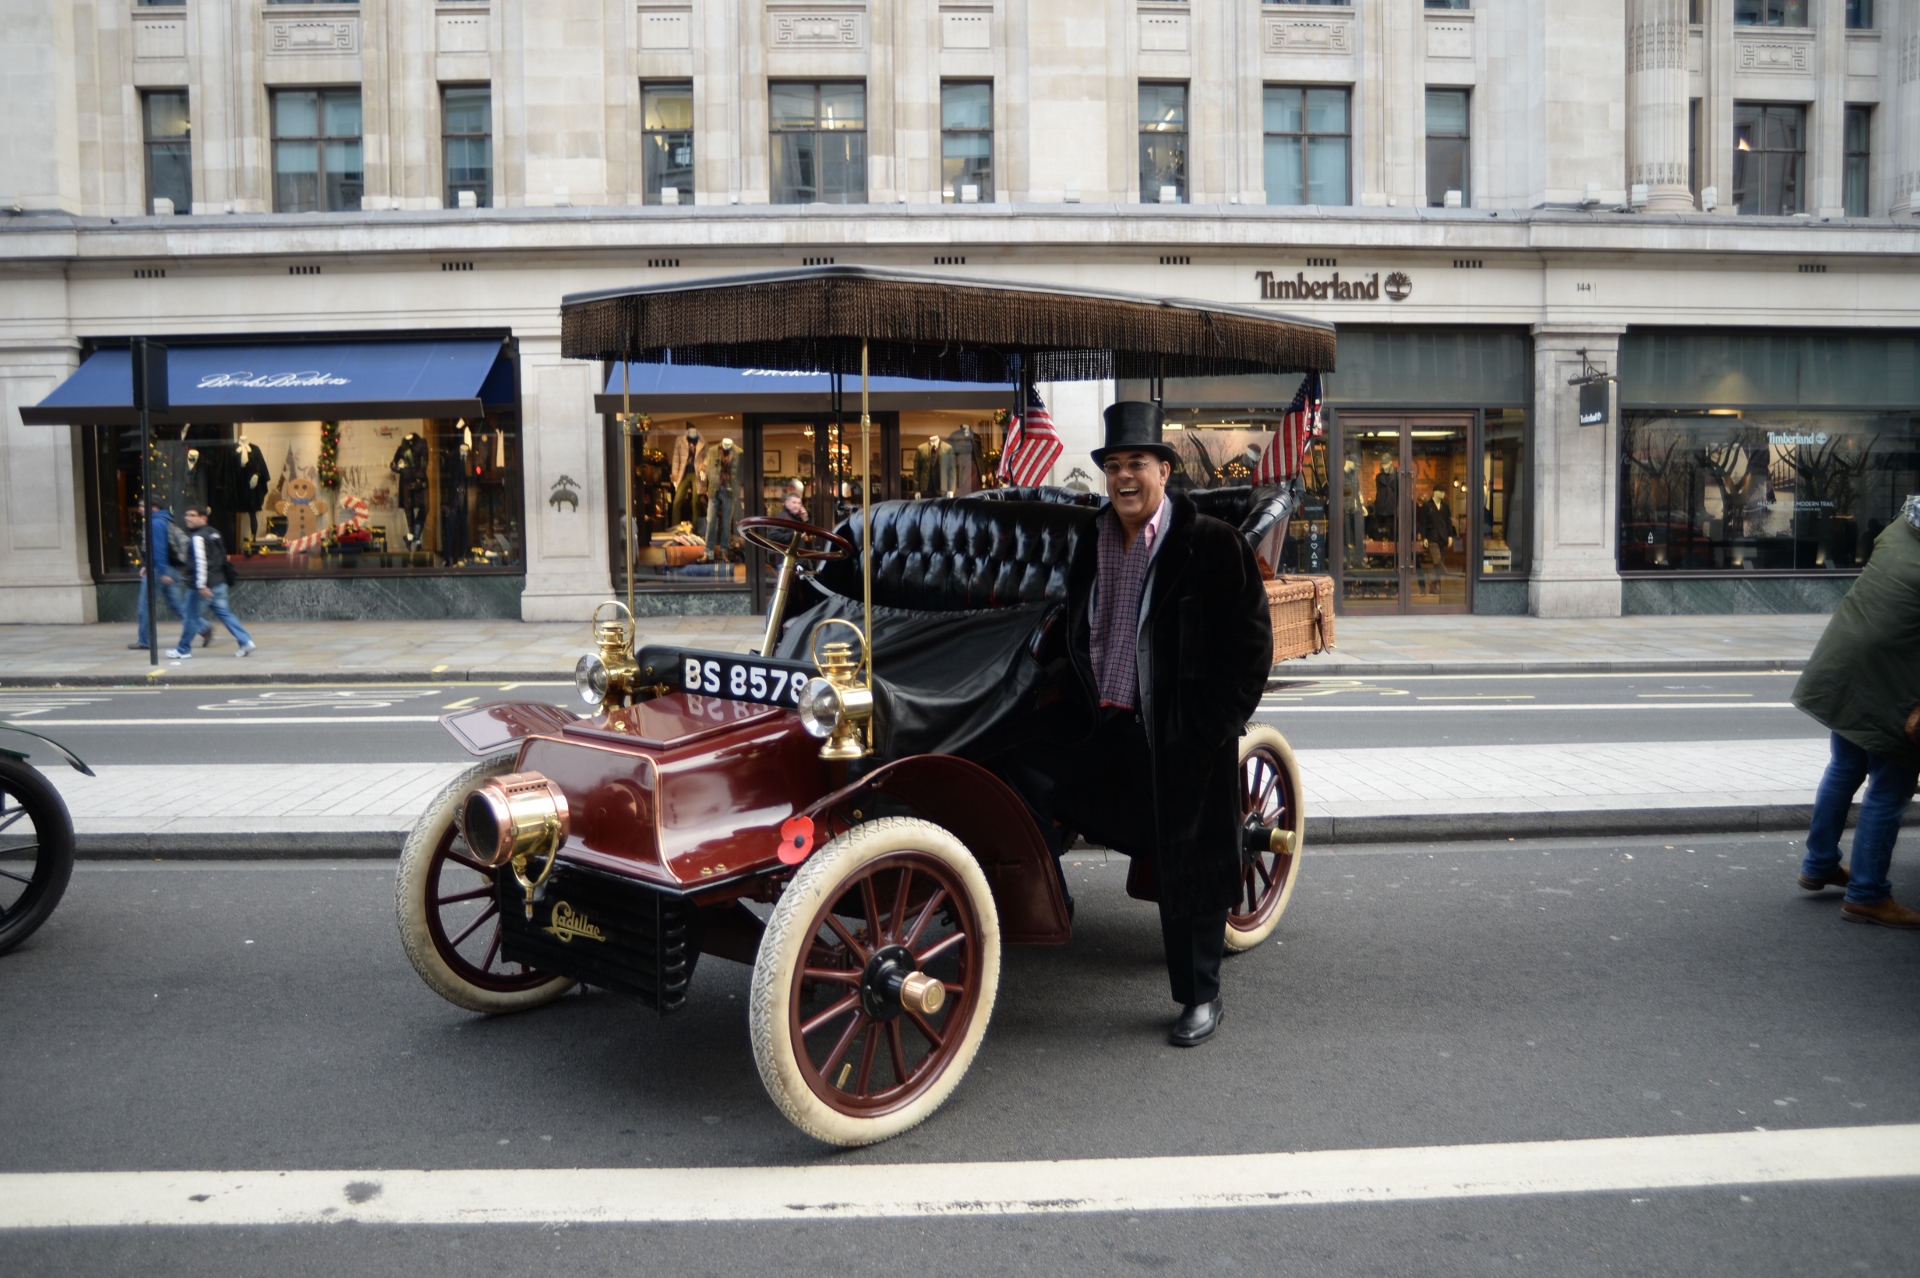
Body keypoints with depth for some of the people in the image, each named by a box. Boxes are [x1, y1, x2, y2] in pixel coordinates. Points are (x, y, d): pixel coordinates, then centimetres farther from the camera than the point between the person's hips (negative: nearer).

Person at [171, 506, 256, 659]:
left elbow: (200, 562, -23)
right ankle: (245, 642, -1)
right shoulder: (213, 533, 13)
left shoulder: (197, 537, -15)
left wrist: (202, 585, -27)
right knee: (224, 613, 9)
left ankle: (183, 650, 15)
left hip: (202, 585, -8)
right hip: (219, 583, 8)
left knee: (192, 617, 4)